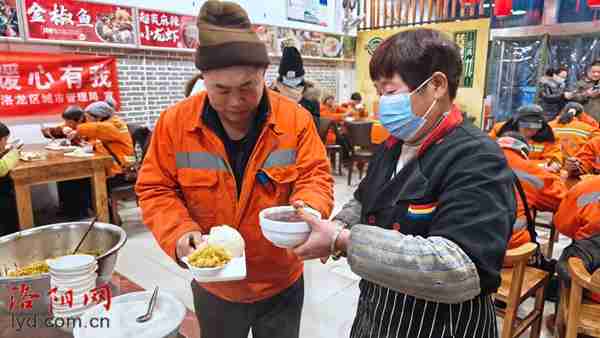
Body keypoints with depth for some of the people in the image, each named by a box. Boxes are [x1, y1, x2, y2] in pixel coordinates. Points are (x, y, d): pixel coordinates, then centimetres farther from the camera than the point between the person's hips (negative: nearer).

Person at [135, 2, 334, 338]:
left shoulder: (295, 119, -14)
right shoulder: (175, 122, -12)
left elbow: (315, 176, -9)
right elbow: (156, 190, -6)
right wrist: (179, 232, -23)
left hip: (281, 283, 0)